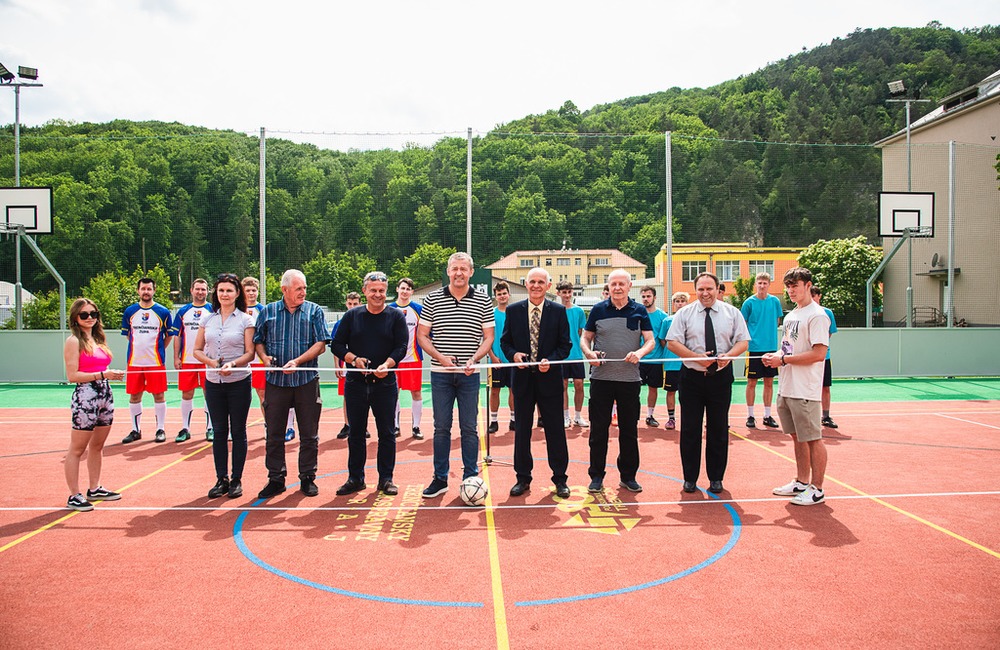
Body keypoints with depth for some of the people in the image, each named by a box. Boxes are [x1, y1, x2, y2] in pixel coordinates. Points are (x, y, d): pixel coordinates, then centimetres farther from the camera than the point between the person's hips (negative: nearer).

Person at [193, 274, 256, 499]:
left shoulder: (245, 320, -2)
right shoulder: (207, 319, 8)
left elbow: (250, 353, -5)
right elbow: (197, 350, 10)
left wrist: (233, 364, -22)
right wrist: (210, 361, -9)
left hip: (239, 382, -3)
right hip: (213, 382, 3)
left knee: (238, 431, 4)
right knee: (219, 431, 9)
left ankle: (236, 480, 13)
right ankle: (221, 479, 18)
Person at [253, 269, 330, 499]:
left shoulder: (314, 311, 3)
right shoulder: (268, 312, 7)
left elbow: (320, 344, -4)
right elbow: (258, 341, 11)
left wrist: (297, 362, -16)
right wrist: (265, 358, -10)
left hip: (307, 380, -1)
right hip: (276, 381, 1)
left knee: (309, 435, 5)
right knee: (274, 434, 6)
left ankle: (307, 478, 17)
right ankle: (276, 479, 17)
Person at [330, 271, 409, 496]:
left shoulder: (396, 316, 2)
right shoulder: (352, 316, 7)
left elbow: (402, 347, -5)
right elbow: (336, 345, 6)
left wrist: (387, 365, -22)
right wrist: (354, 359, -12)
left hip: (385, 383, -2)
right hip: (355, 383, 2)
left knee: (387, 433, 4)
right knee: (356, 432, 9)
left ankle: (386, 479, 15)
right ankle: (355, 478, 20)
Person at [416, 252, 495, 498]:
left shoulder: (483, 302, 1)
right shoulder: (433, 299, 2)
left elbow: (488, 338, 3)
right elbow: (422, 335, 4)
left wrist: (473, 359, -13)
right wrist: (440, 357, -11)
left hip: (470, 375, 0)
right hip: (441, 374, 0)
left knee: (469, 428, 5)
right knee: (441, 427, 7)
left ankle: (471, 478, 16)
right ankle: (440, 478, 17)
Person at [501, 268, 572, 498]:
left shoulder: (558, 311, 0)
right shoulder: (513, 310, 4)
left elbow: (565, 344, 1)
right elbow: (505, 341, 8)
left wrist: (550, 360, -15)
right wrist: (513, 355, -12)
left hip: (549, 377, -1)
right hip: (522, 377, 2)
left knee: (555, 430, 5)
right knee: (521, 430, 9)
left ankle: (560, 479, 17)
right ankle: (523, 478, 21)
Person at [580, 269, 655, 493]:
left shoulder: (639, 311, 5)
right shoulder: (598, 310, 4)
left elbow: (650, 340, 2)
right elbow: (585, 338, 7)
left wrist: (639, 352, -19)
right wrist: (589, 352, -14)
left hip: (630, 379, 1)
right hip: (601, 379, -1)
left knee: (629, 430, 8)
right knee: (598, 430, 3)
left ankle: (628, 476, 21)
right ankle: (597, 476, 14)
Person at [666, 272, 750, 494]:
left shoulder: (732, 313, 5)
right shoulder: (684, 313, 2)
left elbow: (743, 341, 3)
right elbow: (672, 342, -3)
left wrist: (729, 355, -18)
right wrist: (697, 357, -16)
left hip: (721, 377, 1)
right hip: (692, 377, -1)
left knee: (719, 429, 7)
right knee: (690, 429, 4)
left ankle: (716, 478, 20)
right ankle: (690, 478, 16)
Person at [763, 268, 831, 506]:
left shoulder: (817, 315, -12)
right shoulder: (790, 316, 15)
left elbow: (819, 353, -20)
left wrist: (783, 359, -18)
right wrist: (775, 355, 1)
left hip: (805, 390, -9)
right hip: (786, 388, 9)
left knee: (812, 438, 0)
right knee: (797, 437, 16)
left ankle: (816, 489, 9)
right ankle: (801, 482, 27)